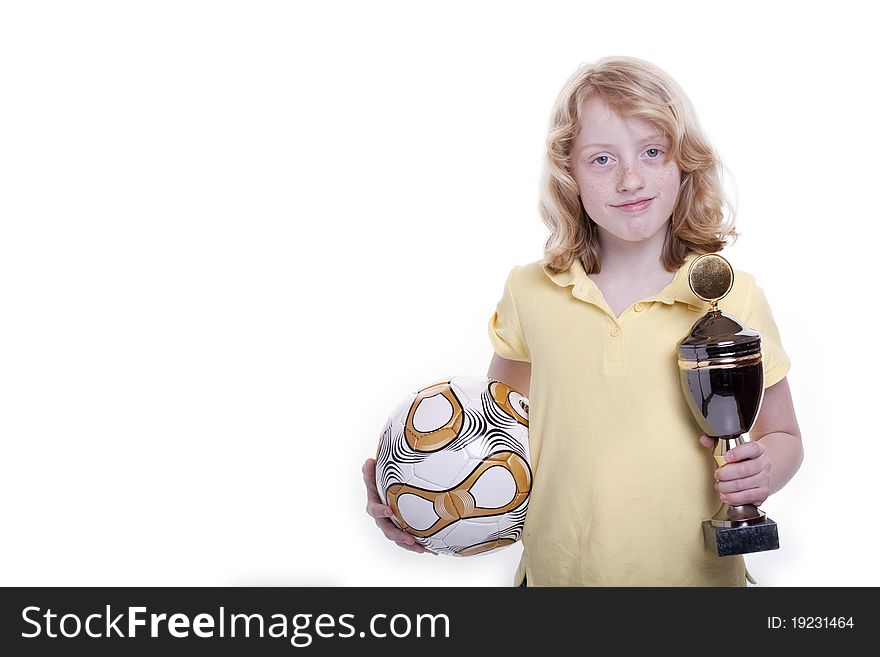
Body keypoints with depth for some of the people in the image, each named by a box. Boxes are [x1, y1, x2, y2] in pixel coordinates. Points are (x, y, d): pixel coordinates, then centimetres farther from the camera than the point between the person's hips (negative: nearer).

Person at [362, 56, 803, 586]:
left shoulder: (733, 298, -9)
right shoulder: (530, 293, -5)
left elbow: (783, 436, 2)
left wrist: (765, 469, -18)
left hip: (700, 572, -1)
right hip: (555, 571, 1)